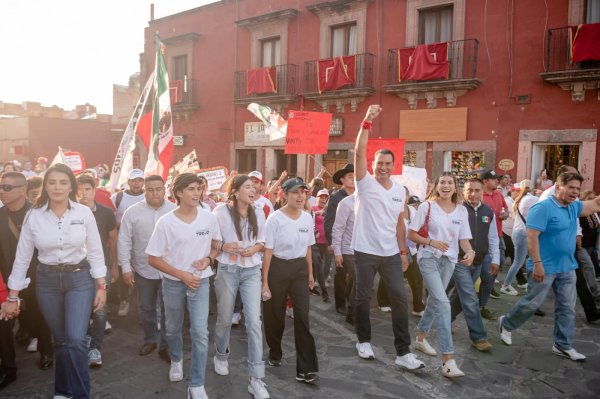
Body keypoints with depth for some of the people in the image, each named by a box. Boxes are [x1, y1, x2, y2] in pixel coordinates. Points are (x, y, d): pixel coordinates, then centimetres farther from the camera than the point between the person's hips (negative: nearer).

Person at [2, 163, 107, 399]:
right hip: (47, 281, 2)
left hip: (79, 278, -2)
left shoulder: (84, 213, -9)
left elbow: (95, 251, -3)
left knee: (76, 339, -11)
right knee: (60, 340, 13)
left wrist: (101, 286, -5)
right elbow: (22, 256, 0)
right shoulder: (33, 216, -5)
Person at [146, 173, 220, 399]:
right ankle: (176, 360, 51)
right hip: (173, 283, 0)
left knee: (200, 333, -5)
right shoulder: (165, 222, -14)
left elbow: (218, 245, 8)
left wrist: (209, 259, -13)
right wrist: (182, 275, -15)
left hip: (200, 281, 0)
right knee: (173, 328, 20)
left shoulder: (209, 218, -8)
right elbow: (153, 259, -9)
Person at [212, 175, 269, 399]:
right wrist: (224, 246, -21)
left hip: (252, 271, 2)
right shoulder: (221, 211, -9)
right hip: (227, 270, -2)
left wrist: (255, 248, -9)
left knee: (254, 322, -4)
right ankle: (221, 356, 46)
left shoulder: (259, 214, 3)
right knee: (225, 319, 15)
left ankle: (256, 379, 5)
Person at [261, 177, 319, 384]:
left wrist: (310, 273, 17)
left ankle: (306, 369, 5)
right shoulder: (275, 218, -14)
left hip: (299, 268, 3)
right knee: (275, 314, 12)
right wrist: (265, 281, -11)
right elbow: (268, 251, -11)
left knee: (302, 316, -3)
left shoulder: (308, 218, 1)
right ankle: (275, 352, 39)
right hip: (278, 268, -3)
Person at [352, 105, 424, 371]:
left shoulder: (400, 191, 7)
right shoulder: (365, 183, -6)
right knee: (363, 297, 9)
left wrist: (404, 251, 11)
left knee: (400, 298, 1)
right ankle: (364, 341, 30)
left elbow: (399, 223, 13)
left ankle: (403, 352, 10)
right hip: (365, 252, -3)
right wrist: (367, 122, -26)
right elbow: (359, 153, -20)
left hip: (391, 254, 4)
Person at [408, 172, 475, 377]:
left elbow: (463, 239, 5)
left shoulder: (461, 210, 5)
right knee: (443, 303, -16)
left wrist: (470, 252, -15)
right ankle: (448, 359, -15)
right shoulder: (426, 206, -6)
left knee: (434, 300, 17)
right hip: (429, 258, -5)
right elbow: (411, 234, -5)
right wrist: (432, 242, -19)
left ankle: (420, 337, 40)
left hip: (449, 260, 5)